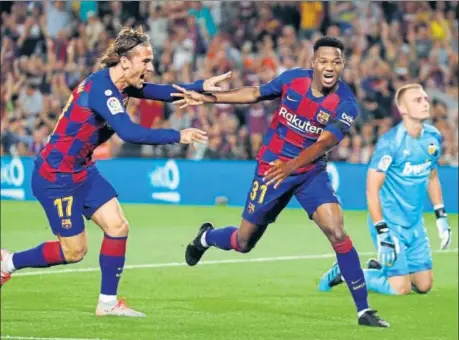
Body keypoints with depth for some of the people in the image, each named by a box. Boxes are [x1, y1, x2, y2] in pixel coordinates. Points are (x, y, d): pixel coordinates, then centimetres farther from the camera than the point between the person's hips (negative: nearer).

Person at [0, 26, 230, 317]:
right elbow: (130, 132, -37)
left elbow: (162, 93, 10)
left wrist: (201, 86, -5)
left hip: (82, 170, 9)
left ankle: (108, 303, 8)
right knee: (74, 251, -1)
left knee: (117, 226, 0)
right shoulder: (100, 88, -27)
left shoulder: (121, 85, 1)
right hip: (56, 175, -9)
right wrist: (178, 136, -34)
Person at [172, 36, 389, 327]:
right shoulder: (293, 79, -11)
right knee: (243, 243, 10)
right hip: (271, 169, 1)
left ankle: (364, 309, -15)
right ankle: (206, 237, 47)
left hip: (312, 172, -1)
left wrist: (290, 167, -43)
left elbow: (323, 143, -27)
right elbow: (255, 94, 5)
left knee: (337, 232, -21)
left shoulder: (346, 104, -17)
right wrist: (205, 98, 5)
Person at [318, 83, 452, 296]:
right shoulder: (390, 143, -20)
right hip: (390, 222, -7)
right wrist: (382, 233, -24)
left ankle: (378, 268, 28)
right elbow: (372, 190, -20)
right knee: (401, 288, -9)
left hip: (415, 223, 7)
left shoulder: (433, 137, 1)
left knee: (424, 286, 6)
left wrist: (441, 216, 14)